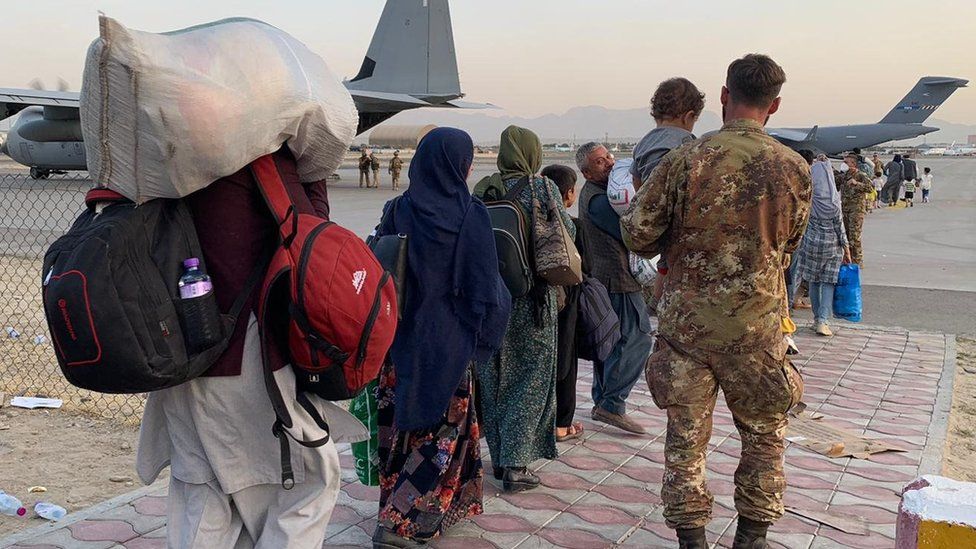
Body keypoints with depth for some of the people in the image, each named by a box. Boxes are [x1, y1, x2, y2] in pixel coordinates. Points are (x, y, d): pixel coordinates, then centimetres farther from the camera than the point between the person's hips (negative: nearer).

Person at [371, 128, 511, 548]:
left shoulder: (397, 212, -3)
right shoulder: (471, 215, -12)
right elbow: (485, 285, -10)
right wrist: (485, 336, 4)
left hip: (401, 339, 4)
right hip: (449, 341, -3)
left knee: (403, 425, 16)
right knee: (443, 427, 7)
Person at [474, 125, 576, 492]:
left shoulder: (482, 189, 1)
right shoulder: (543, 187, -7)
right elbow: (567, 233, -1)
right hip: (532, 293, -3)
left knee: (495, 376, 14)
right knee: (531, 378, 6)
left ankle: (499, 458, 23)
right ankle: (515, 464, 2)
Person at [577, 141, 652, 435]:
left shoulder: (597, 191, 14)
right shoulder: (597, 199, -19)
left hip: (602, 276, 11)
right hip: (618, 277, -11)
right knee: (637, 337, -8)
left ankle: (602, 401, 23)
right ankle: (613, 405, -7)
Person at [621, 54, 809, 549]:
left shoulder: (684, 161, -11)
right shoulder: (793, 168, -6)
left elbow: (636, 233, -6)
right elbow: (788, 244, 9)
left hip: (685, 322, 0)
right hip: (756, 328, 1)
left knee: (686, 436, 12)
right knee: (764, 436, 19)